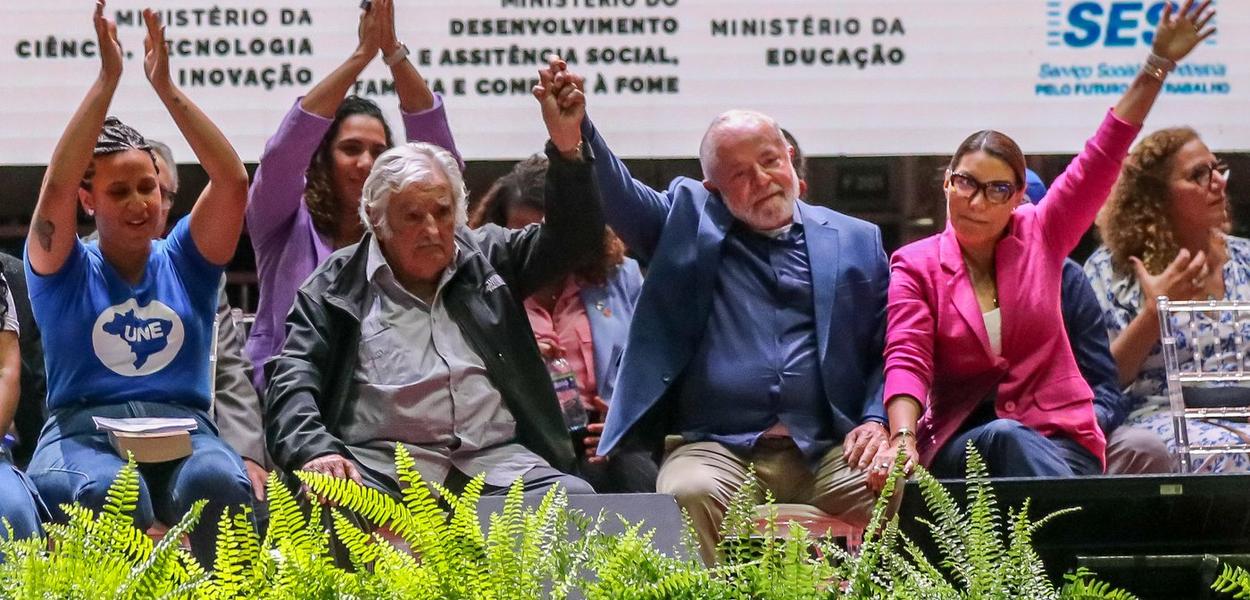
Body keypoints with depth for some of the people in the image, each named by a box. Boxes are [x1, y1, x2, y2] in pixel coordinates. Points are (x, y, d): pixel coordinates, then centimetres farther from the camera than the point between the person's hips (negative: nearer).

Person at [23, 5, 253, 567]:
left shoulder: (185, 262, 18)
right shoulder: (64, 271, 13)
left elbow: (232, 179, 3)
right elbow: (56, 187, -6)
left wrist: (166, 86, -2)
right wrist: (107, 79, -9)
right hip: (81, 435, -1)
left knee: (218, 482, -36)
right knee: (109, 492, -39)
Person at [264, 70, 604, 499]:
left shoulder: (486, 259, 21)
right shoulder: (336, 285, 13)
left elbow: (574, 236, 13)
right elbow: (293, 382, 5)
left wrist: (567, 145, -5)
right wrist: (316, 450, -17)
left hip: (495, 456, 3)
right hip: (378, 459, -3)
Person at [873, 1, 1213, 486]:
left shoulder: (1039, 236, 9)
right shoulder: (916, 265, 4)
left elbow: (1102, 159, 5)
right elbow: (906, 360, -9)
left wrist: (1158, 65, -2)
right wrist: (903, 438, -28)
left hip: (1059, 437, 1)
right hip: (963, 442, -1)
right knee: (1005, 438, -36)